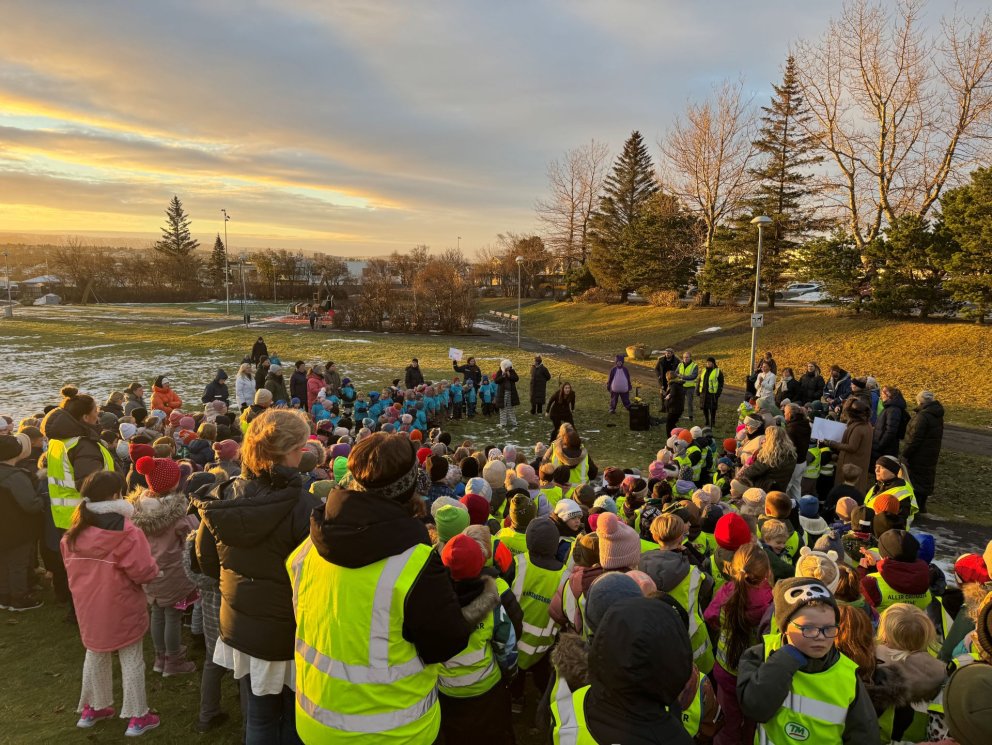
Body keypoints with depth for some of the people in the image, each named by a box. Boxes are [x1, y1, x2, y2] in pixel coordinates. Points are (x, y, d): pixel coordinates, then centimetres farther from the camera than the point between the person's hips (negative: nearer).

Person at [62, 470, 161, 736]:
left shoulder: (75, 532, -4)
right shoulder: (126, 532, -24)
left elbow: (71, 566, 10)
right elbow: (144, 571, -23)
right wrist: (154, 568, -3)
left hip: (88, 606, 6)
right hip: (121, 607, -6)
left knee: (95, 655, 24)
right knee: (131, 659, 8)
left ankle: (92, 708, 39)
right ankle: (137, 716, 17)